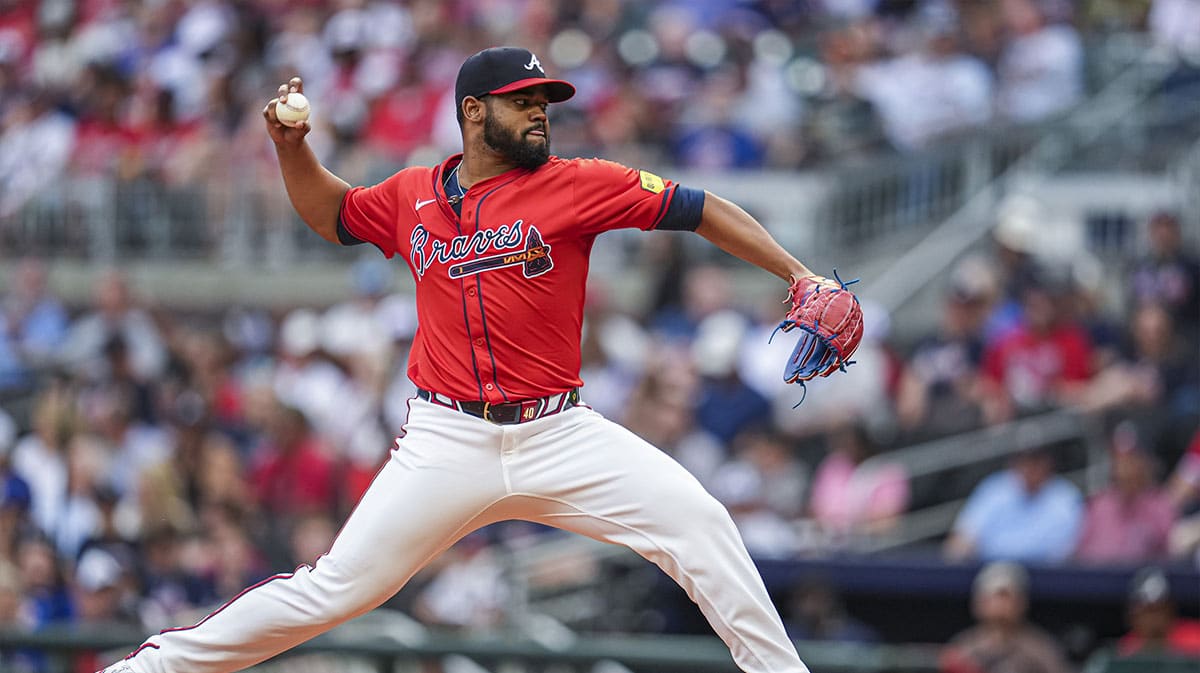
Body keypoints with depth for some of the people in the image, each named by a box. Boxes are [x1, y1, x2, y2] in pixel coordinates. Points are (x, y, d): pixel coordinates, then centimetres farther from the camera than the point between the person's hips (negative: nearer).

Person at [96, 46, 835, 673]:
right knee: (332, 590, -5)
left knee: (699, 522, -17)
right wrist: (292, 145, 10)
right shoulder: (413, 197, 8)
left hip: (558, 436, 0)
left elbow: (698, 210, -3)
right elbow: (331, 212, 27)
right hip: (448, 442, 0)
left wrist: (799, 274, -10)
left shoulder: (577, 185, -1)